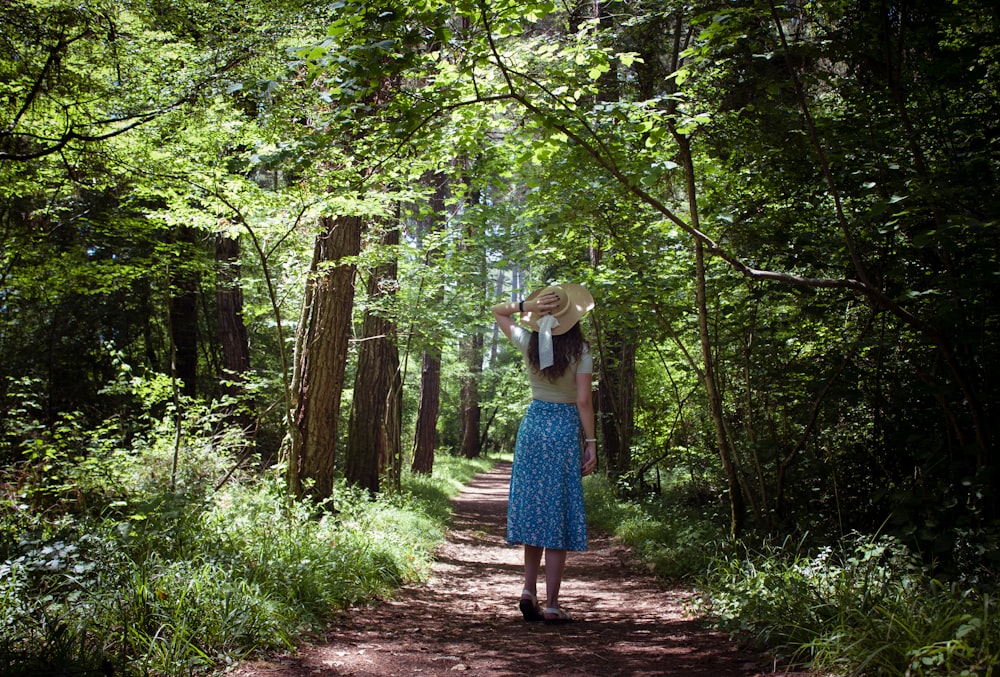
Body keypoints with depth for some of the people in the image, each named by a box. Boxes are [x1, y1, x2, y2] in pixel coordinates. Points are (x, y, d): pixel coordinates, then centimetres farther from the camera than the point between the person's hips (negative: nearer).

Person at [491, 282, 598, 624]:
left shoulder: (529, 343, 0)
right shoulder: (580, 350, -9)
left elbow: (497, 311, 16)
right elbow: (583, 401, -12)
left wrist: (527, 305, 0)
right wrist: (591, 442, -6)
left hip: (533, 424, 3)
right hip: (565, 429, -3)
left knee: (534, 507, 15)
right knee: (558, 513, 0)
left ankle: (529, 589, 9)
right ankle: (551, 604, 4)